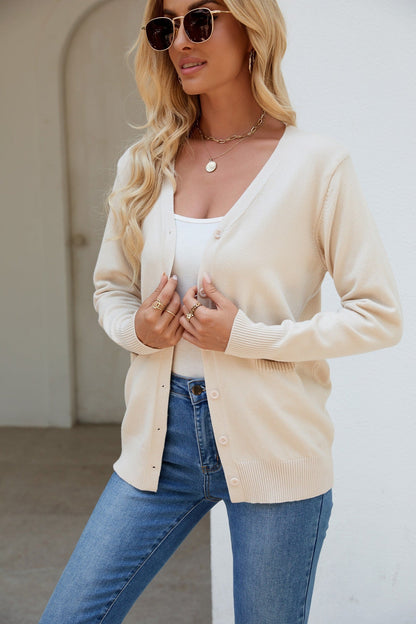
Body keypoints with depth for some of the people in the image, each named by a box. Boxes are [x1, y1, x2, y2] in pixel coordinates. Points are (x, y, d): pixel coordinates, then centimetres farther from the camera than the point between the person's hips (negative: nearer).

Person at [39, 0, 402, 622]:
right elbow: (110, 286, 15)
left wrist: (247, 336, -16)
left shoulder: (316, 164, -8)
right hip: (161, 437, 4)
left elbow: (380, 315, -7)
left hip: (274, 446, -3)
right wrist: (137, 329, -7)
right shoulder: (144, 165, 5)